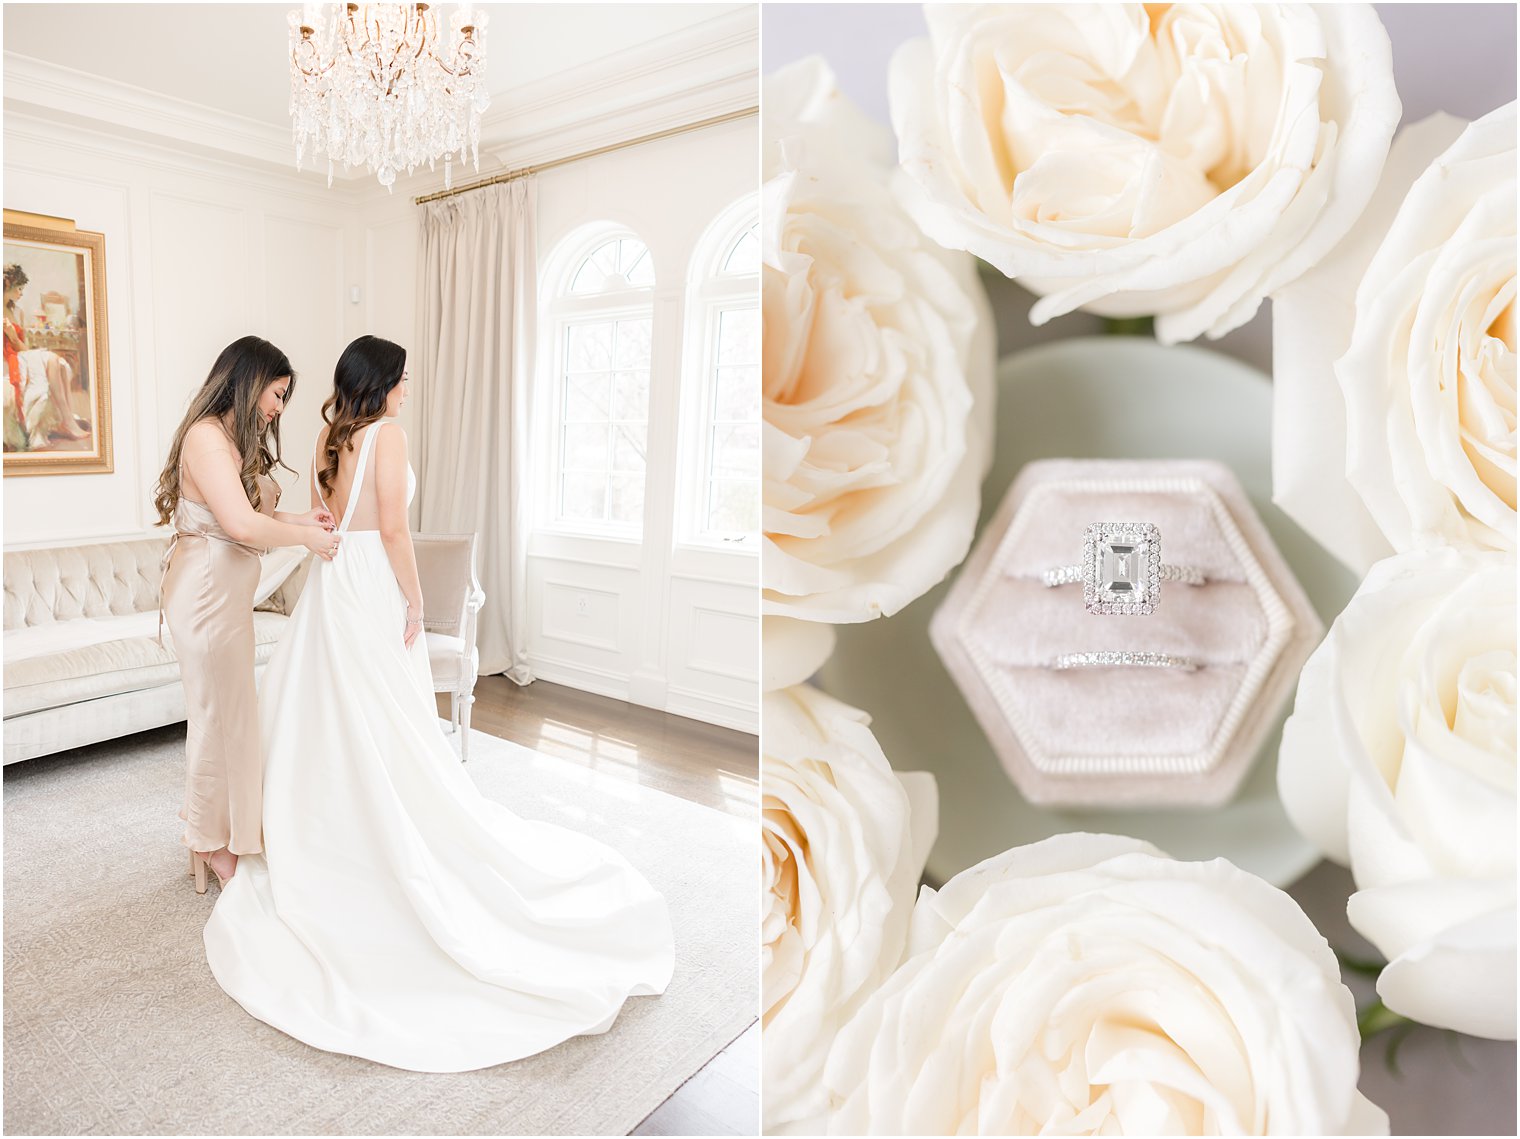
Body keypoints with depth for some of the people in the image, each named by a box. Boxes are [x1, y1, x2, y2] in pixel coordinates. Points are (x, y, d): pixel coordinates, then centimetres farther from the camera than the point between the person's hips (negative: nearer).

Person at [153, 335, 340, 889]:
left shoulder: (235, 438, 14)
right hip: (206, 590, -10)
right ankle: (212, 846, 20)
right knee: (218, 713, 2)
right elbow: (241, 524, -27)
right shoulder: (206, 436, -18)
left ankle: (214, 831, 32)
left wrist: (300, 519, 0)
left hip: (227, 592, 10)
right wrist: (306, 537, -15)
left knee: (227, 710, 17)